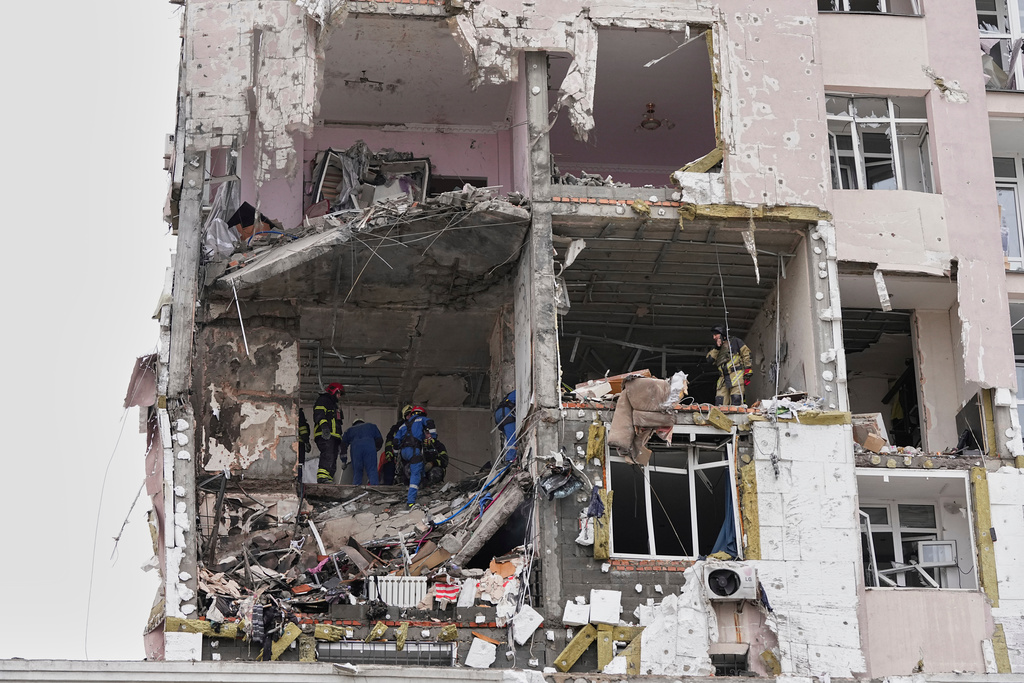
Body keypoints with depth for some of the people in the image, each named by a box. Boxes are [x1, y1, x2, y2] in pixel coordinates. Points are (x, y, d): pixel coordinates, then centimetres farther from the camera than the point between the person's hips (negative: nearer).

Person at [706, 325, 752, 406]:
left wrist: (747, 369, -8)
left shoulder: (734, 341, 13)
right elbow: (710, 360, 12)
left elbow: (746, 353, 3)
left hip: (736, 375, -6)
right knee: (719, 403, -7)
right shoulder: (717, 350, 29)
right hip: (723, 379, 6)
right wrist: (716, 348, 6)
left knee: (736, 402, -18)